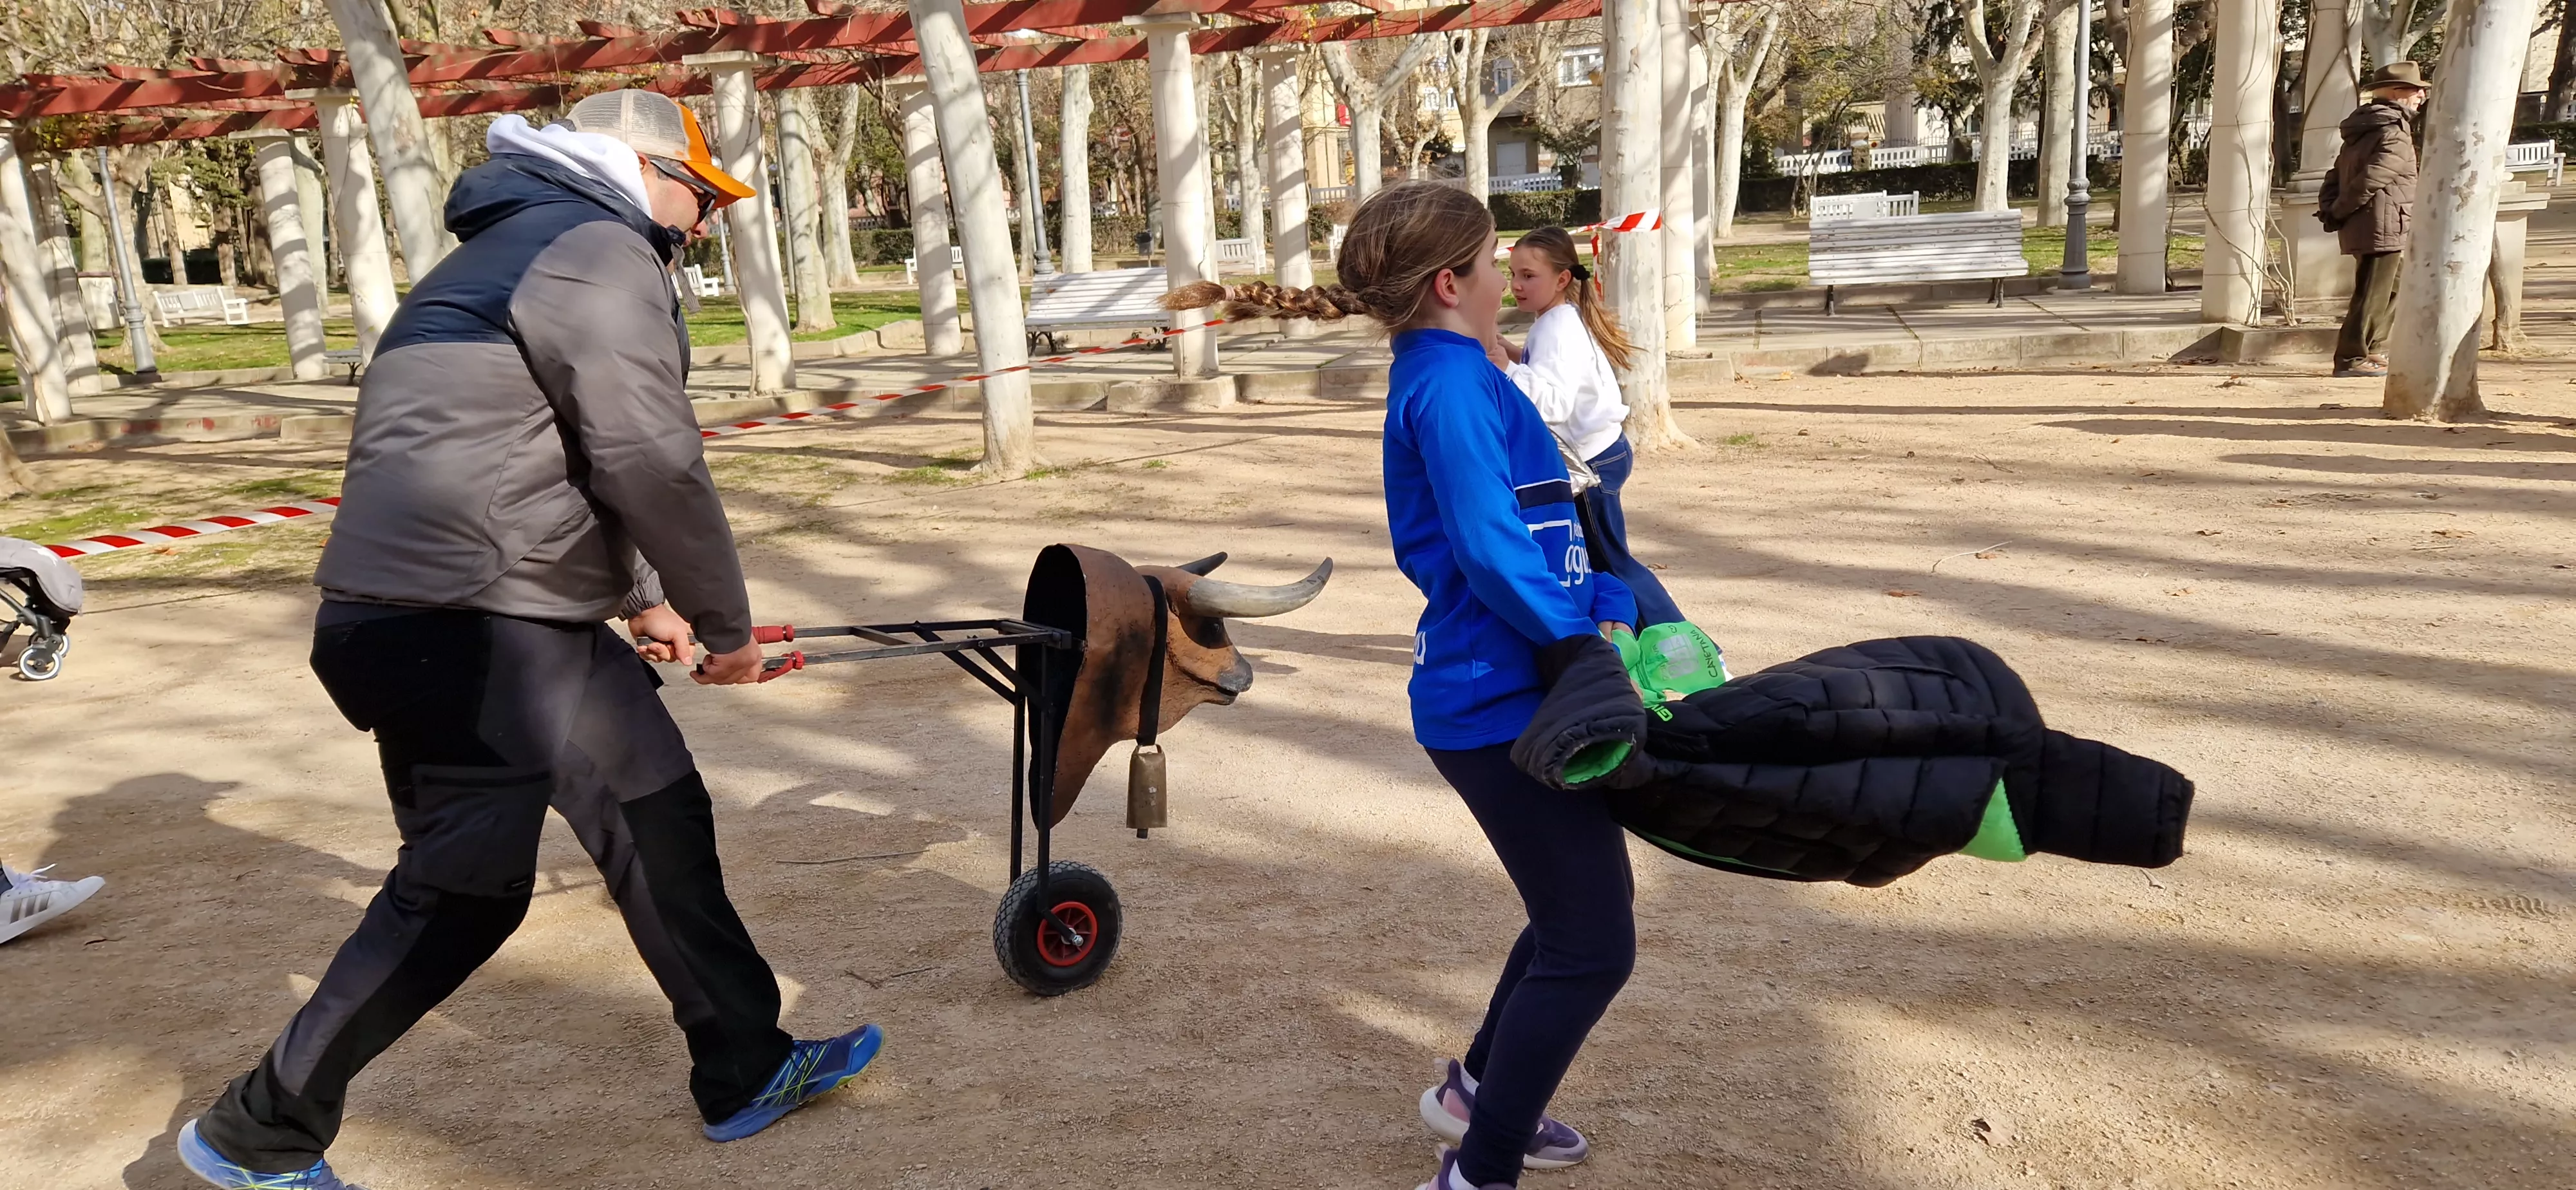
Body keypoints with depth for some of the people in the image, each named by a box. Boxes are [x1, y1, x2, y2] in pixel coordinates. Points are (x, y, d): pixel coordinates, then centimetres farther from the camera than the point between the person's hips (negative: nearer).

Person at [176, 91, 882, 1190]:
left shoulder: (529, 252, 23)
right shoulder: (596, 249, -10)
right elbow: (651, 460, -18)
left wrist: (639, 595, 34)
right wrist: (725, 623, -8)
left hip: (528, 622, 11)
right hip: (462, 631, -11)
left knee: (660, 823, 12)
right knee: (463, 890, -4)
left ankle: (745, 1074, 22)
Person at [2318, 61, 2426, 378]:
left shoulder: (2362, 132, 18)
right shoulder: (2395, 136, -12)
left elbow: (2335, 177, 15)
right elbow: (2369, 180, -21)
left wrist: (2330, 211, 4)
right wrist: (2339, 213, -11)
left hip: (2358, 229, 10)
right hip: (2382, 227, -10)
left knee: (2391, 289, 20)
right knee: (2371, 295, -6)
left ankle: (2371, 352, 24)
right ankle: (2351, 359, -4)